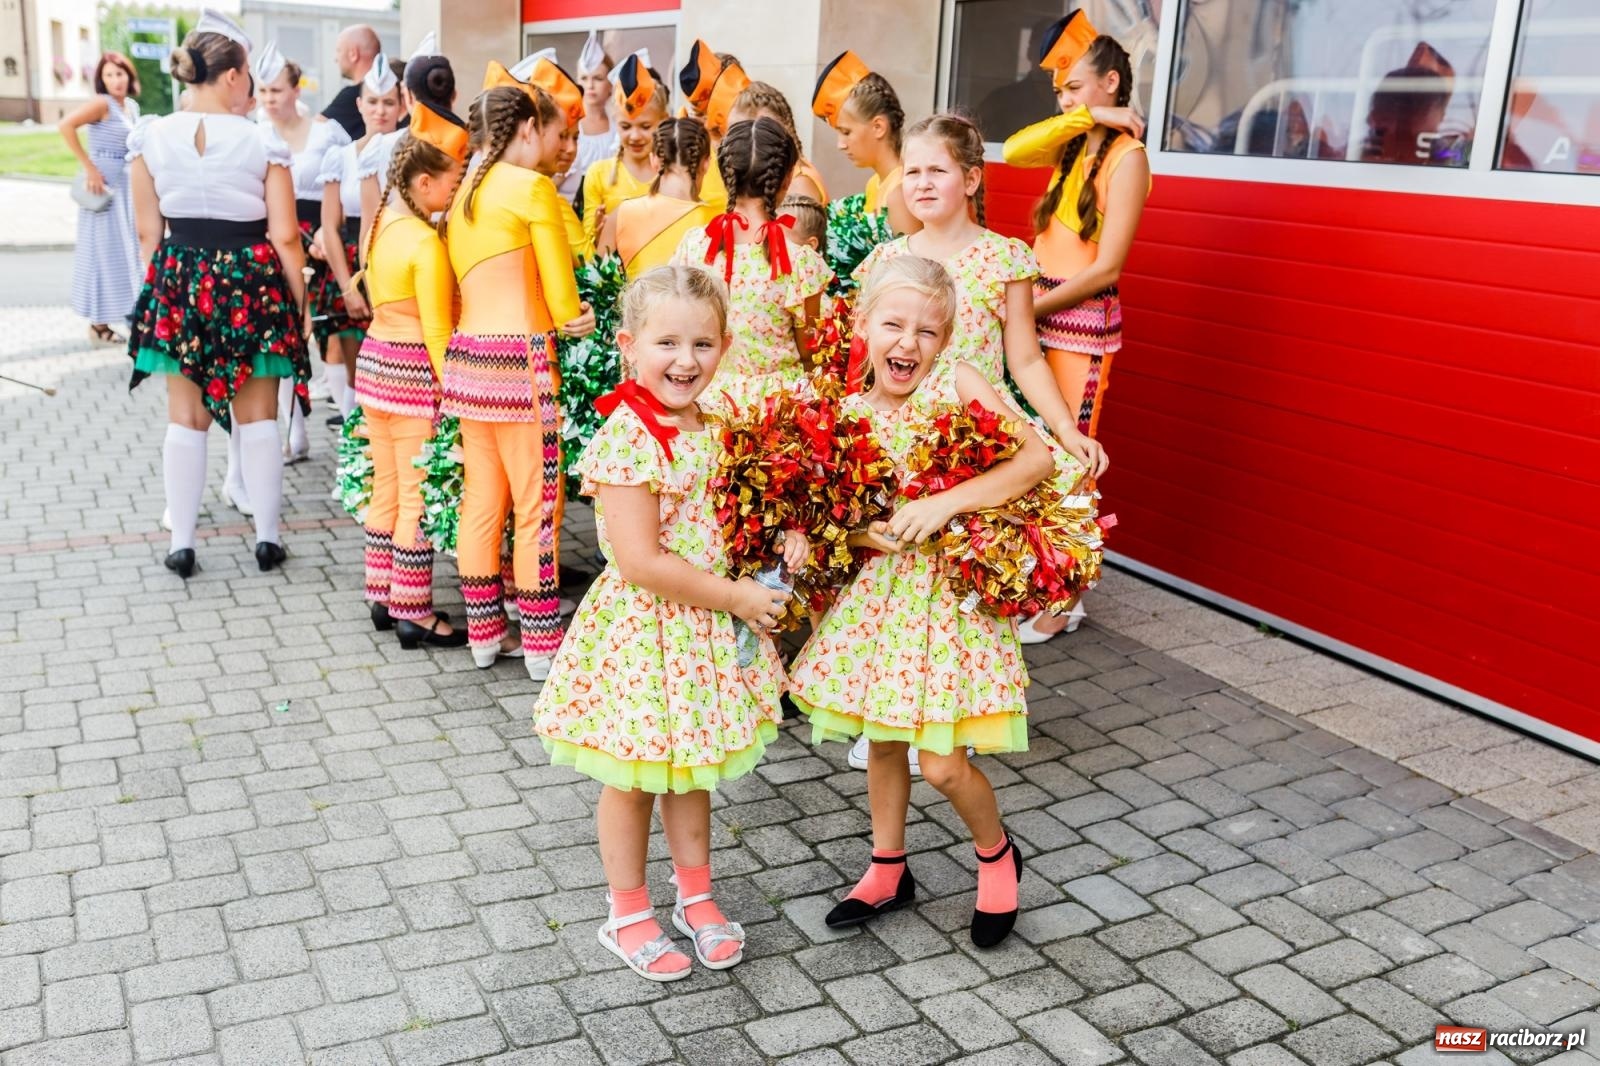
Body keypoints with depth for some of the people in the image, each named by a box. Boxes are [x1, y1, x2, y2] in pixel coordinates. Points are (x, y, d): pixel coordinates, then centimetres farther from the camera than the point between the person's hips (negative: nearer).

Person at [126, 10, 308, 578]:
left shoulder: (151, 137, -2)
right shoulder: (264, 142, -9)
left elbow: (148, 232, 2)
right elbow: (285, 237, -9)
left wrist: (160, 288, 14)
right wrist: (299, 301, 2)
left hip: (179, 282, 2)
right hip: (252, 283, -2)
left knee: (186, 417, 10)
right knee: (258, 417, 9)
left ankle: (182, 543, 16)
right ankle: (267, 538, 16)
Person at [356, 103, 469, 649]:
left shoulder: (383, 225, 7)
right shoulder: (426, 241, -18)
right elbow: (437, 331, -19)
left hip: (374, 359, 9)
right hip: (414, 371, -9)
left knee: (386, 490, 16)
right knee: (418, 499, -1)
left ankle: (383, 597, 26)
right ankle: (415, 615, 7)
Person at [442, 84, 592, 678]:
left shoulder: (464, 195, 16)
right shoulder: (532, 188, -6)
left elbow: (473, 287, 14)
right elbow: (563, 301, -7)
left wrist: (556, 316, 10)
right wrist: (571, 319, 15)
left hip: (466, 358, 8)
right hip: (518, 360, -8)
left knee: (482, 501, 12)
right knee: (537, 508, 0)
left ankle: (485, 635, 20)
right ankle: (543, 649, 6)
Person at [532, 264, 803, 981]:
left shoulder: (713, 430, 2)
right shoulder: (627, 439, -22)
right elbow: (640, 561, -25)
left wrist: (778, 538, -3)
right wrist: (733, 595, -19)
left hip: (705, 626, 7)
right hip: (641, 628, -7)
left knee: (691, 766, 20)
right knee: (634, 776, 11)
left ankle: (696, 896, 38)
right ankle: (628, 915, 29)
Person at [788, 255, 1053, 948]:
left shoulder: (958, 385, -12)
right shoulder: (845, 412, -3)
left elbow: (1037, 456, -22)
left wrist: (945, 502, -29)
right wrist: (858, 532, -17)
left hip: (948, 592, -4)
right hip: (876, 588, 4)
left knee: (942, 764, -4)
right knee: (883, 740, 16)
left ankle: (996, 854, 27)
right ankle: (888, 871, 38)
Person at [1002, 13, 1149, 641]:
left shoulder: (1126, 156, -9)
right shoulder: (1075, 145, 13)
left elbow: (1107, 268, -16)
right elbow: (1013, 151, -7)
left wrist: (1028, 308, -13)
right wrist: (1085, 117, -9)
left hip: (1081, 320, -7)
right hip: (1039, 312, 7)